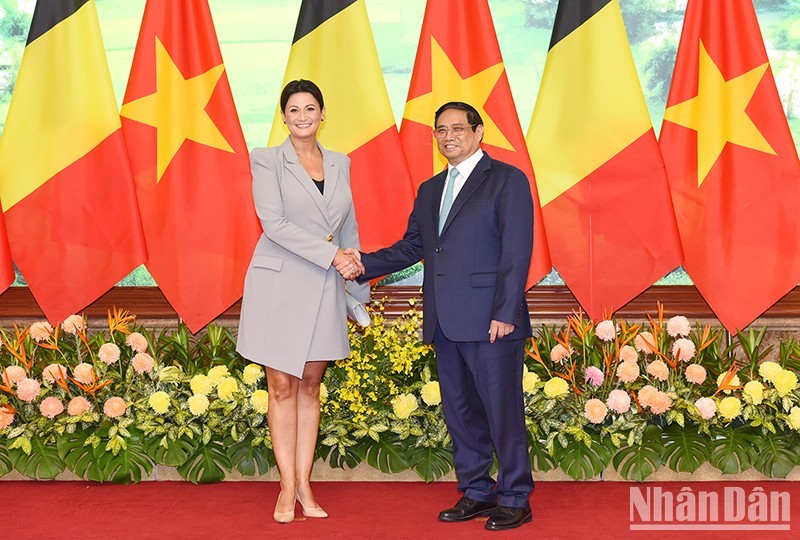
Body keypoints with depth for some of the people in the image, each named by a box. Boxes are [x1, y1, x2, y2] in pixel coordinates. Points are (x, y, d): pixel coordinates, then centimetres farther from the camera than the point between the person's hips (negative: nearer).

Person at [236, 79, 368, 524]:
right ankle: (288, 488, 9)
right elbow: (274, 222, -14)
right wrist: (330, 256, -18)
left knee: (311, 386, 8)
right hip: (280, 283, -4)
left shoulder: (339, 164, 11)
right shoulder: (267, 161, -3)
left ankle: (305, 485, 15)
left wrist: (353, 265, 5)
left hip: (324, 287, 4)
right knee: (283, 387, 0)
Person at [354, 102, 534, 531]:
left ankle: (515, 499, 11)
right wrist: (364, 264, 2)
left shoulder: (507, 180, -2)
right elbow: (411, 247, 17)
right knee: (460, 412, 12)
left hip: (490, 321, -7)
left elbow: (516, 252, -9)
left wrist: (505, 313, -16)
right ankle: (476, 492, 24)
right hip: (446, 324, 7)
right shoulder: (430, 190, 19)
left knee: (503, 411, -1)